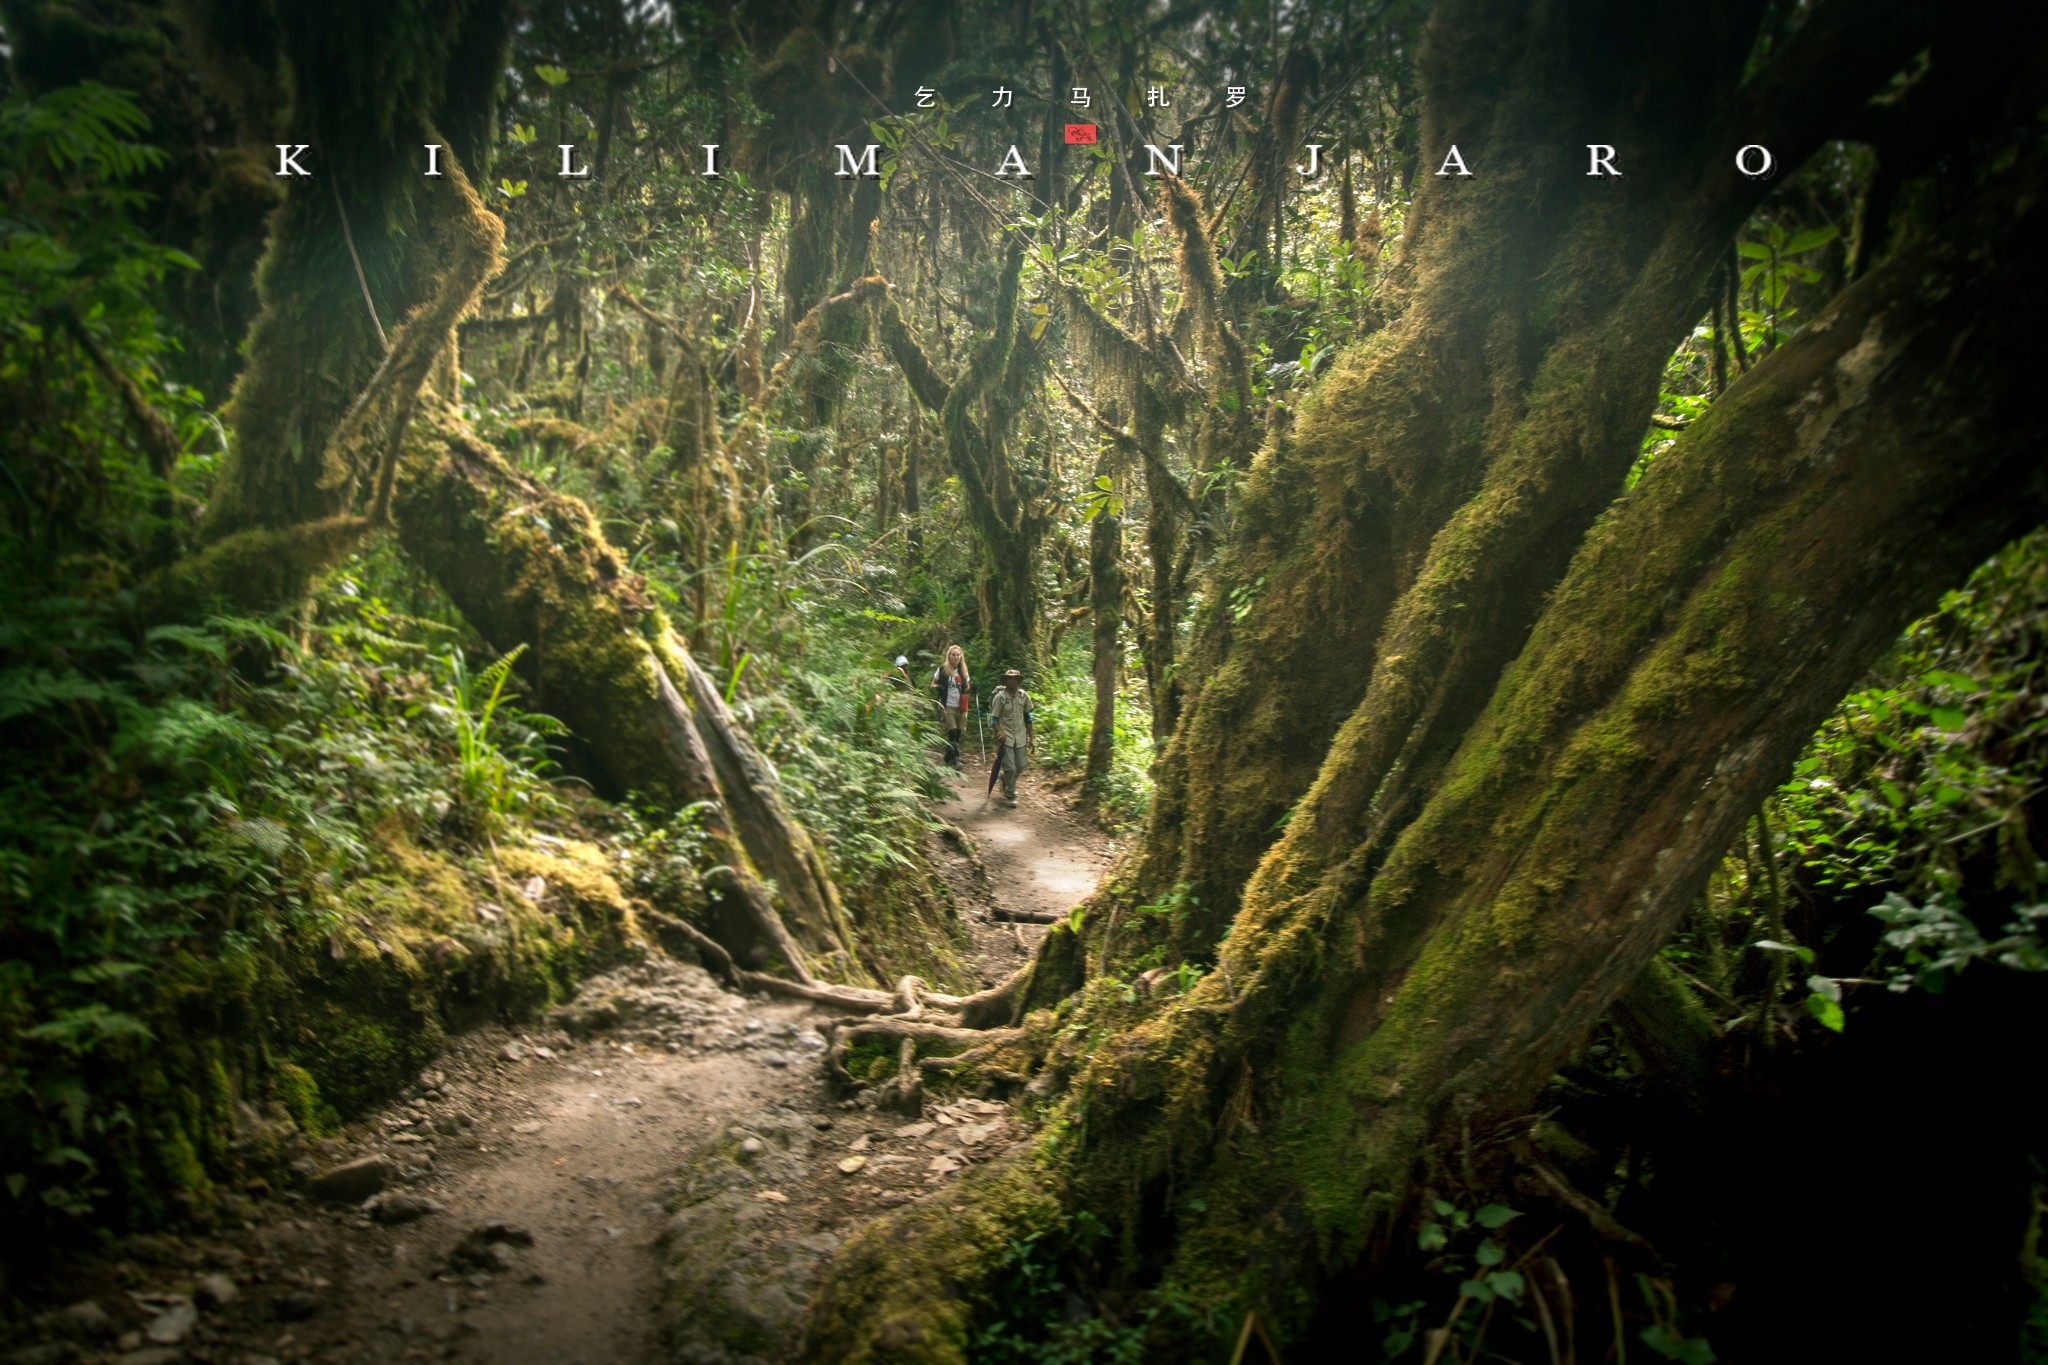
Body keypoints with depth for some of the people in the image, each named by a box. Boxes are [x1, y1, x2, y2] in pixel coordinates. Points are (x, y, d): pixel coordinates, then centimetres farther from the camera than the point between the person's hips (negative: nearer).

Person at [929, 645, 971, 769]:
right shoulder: (942, 669, 0)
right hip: (948, 706, -4)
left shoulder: (963, 671, 12)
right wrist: (938, 687, -16)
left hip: (961, 707, 4)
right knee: (953, 733, -13)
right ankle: (954, 759, -11)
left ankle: (949, 759, 17)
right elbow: (932, 685, 6)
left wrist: (971, 687, -2)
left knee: (957, 734, 5)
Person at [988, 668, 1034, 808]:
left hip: (1020, 737, 4)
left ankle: (1005, 780, 41)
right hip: (1006, 737, -4)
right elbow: (994, 718, -4)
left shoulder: (1024, 696, 2)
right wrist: (1000, 732, -22)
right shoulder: (999, 697, -8)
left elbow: (1028, 717, 10)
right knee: (1010, 767, -7)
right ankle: (1010, 796, 7)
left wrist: (1030, 738, 9)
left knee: (1020, 767, 10)